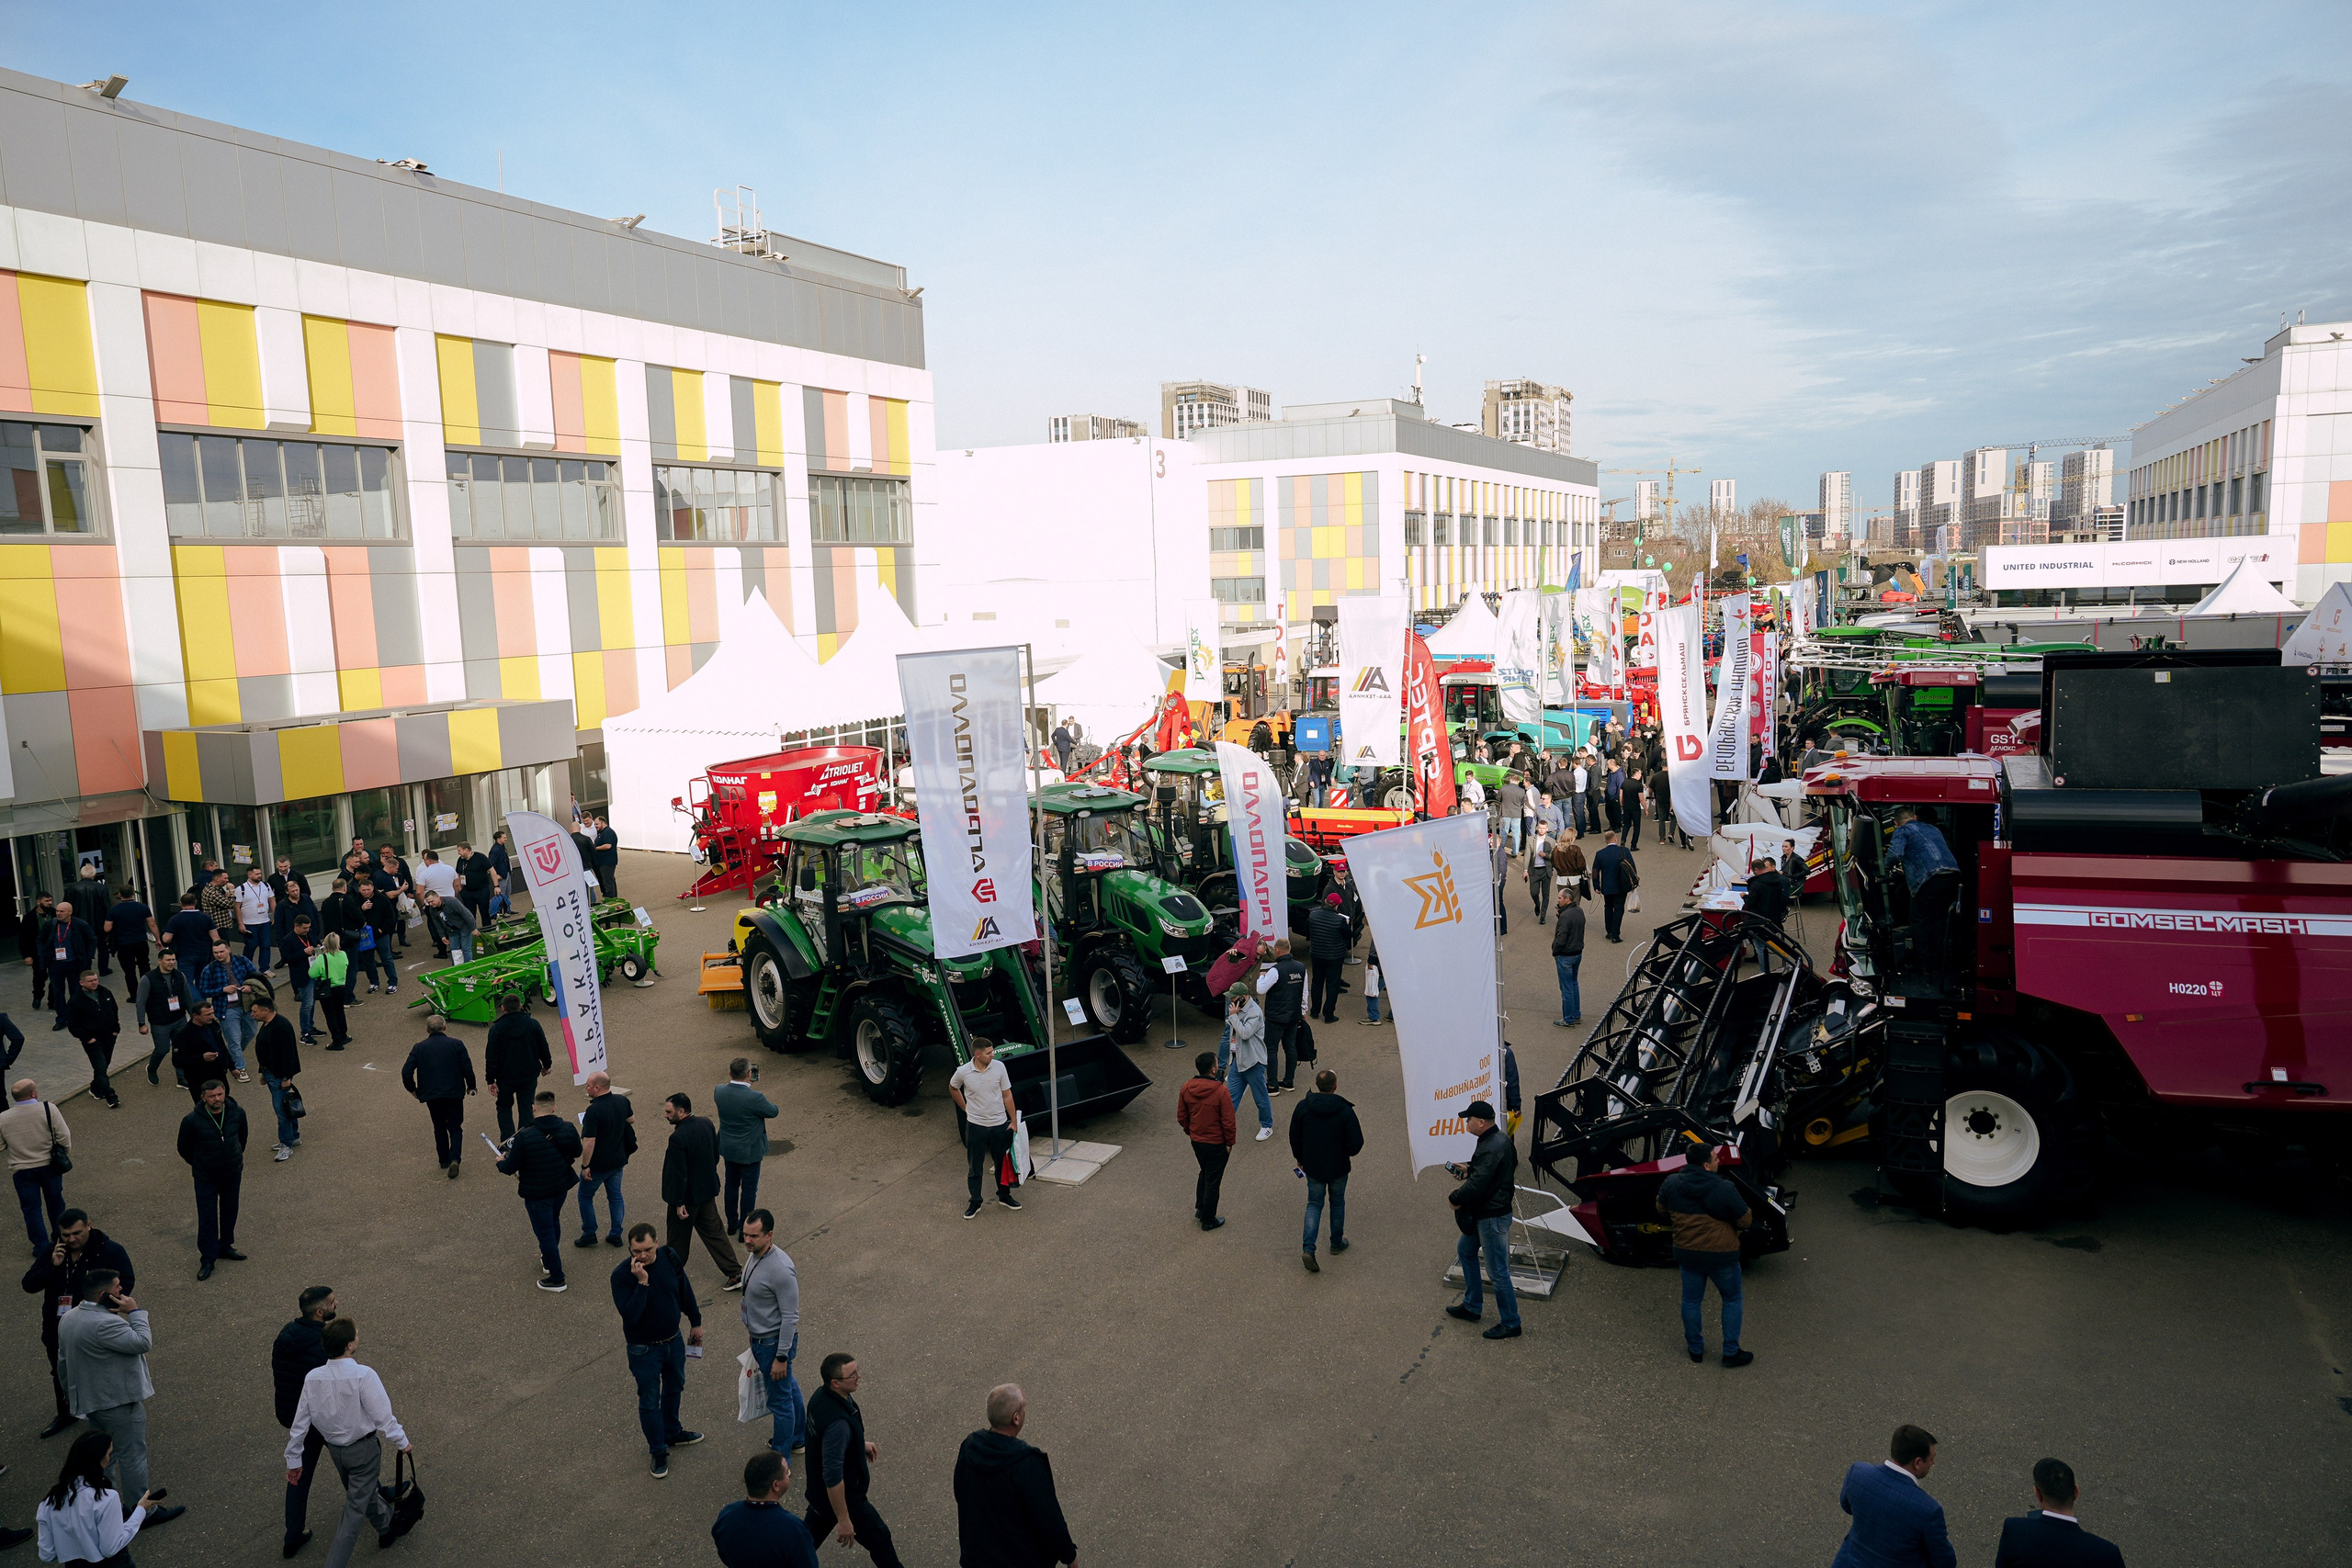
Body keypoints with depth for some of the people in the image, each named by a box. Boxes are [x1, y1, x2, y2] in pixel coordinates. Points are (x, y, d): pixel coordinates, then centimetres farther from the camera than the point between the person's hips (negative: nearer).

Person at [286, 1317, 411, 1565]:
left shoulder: (313, 1378, -13)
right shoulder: (363, 1375, -29)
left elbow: (300, 1422, -4)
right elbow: (382, 1416, -22)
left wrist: (293, 1460, 9)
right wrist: (402, 1442, -5)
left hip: (334, 1449, 6)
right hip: (364, 1449, -6)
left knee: (365, 1492, 28)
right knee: (355, 1508, 7)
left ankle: (387, 1528, 52)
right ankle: (335, 1564, 6)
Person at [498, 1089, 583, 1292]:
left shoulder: (524, 1137, -27)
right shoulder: (568, 1129, -14)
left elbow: (510, 1168, -17)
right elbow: (577, 1153, 4)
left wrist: (500, 1163, 6)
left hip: (536, 1193, -5)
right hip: (561, 1187, 5)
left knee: (545, 1233, 8)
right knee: (554, 1222, 29)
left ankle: (556, 1279, 17)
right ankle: (548, 1261, 48)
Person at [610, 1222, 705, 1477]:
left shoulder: (669, 1257, -13)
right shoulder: (622, 1274, -27)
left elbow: (685, 1290, 3)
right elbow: (630, 1314, -34)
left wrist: (696, 1322, 12)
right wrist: (642, 1282, -41)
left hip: (673, 1340, 5)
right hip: (644, 1349, -5)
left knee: (674, 1388, 24)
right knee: (649, 1401, 10)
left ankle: (672, 1433, 49)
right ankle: (658, 1451, 30)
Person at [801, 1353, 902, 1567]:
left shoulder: (820, 1396, -11)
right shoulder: (838, 1422, -38)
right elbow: (833, 1477, -33)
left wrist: (860, 1444, 12)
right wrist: (843, 1520, -24)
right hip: (842, 1496, -8)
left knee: (812, 1533, 28)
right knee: (878, 1538, 13)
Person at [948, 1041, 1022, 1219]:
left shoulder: (999, 1067, -12)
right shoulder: (963, 1072, -15)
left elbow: (1007, 1095, -4)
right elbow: (953, 1088, 9)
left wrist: (1014, 1121, -3)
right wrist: (965, 1108, 9)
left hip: (1000, 1124, 1)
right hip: (976, 1125, -1)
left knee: (1002, 1162, 16)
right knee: (974, 1166, 8)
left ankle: (1004, 1196, 34)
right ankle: (975, 1202, 23)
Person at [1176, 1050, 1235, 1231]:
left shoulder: (1186, 1088, -9)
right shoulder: (1220, 1091, -25)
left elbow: (1181, 1117, 2)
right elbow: (1228, 1122, -19)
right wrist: (1229, 1142, -4)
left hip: (1196, 1141, 5)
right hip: (1216, 1144, -5)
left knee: (1205, 1172, 28)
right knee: (1213, 1181, 10)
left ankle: (1200, 1208, 35)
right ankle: (1208, 1220, 21)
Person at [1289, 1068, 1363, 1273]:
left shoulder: (1302, 1107, -11)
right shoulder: (1345, 1111, -19)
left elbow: (1294, 1137, -1)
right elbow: (1356, 1144, -17)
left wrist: (1300, 1158, 16)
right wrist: (1348, 1152, 7)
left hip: (1312, 1166, 2)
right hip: (1338, 1168, -1)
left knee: (1314, 1204, 13)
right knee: (1337, 1203, 21)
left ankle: (1308, 1248, -3)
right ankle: (1337, 1244, 34)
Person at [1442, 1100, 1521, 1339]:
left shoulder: (1491, 1149, -29)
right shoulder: (1500, 1138, 4)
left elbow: (1476, 1185, -33)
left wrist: (1454, 1198, -16)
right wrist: (1467, 1170, 9)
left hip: (1492, 1217, -11)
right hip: (1484, 1213, 11)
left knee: (1499, 1271, 1)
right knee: (1465, 1250, 25)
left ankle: (1510, 1324, 14)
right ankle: (1472, 1306, 36)